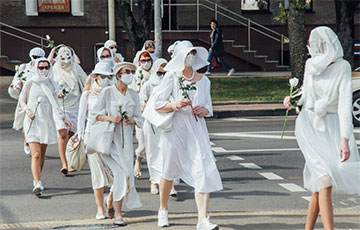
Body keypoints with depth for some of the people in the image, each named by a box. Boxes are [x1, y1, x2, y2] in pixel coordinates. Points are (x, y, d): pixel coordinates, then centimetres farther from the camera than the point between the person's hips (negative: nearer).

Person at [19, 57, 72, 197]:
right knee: (36, 155, -14)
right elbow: (21, 100, 4)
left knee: (42, 154, 11)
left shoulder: (50, 85, 10)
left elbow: (55, 105, 17)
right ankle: (37, 184, -20)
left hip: (47, 122, 4)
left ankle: (37, 179, 27)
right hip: (33, 122, -4)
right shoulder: (30, 84, -2)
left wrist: (64, 119, 11)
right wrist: (28, 111, -15)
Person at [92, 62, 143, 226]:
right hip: (110, 138, -5)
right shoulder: (107, 92, -2)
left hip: (126, 140, 5)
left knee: (123, 174, -3)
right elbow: (95, 115, -1)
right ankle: (118, 214, -6)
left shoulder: (134, 95, 12)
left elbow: (139, 118, 15)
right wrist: (110, 118, -17)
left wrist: (132, 120, -6)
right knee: (122, 172, -15)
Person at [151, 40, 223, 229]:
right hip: (175, 128, -2)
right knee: (169, 171, 11)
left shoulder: (203, 80, 9)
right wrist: (175, 105, -20)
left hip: (196, 130, 2)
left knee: (204, 171, -13)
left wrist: (202, 110, -6)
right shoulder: (172, 77, -2)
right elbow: (157, 104, -4)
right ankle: (163, 210, 35)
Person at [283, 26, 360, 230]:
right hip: (309, 125, 2)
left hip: (332, 126, -1)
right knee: (325, 179, -17)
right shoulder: (311, 64, 0)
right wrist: (293, 100, -3)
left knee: (320, 185, -2)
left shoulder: (343, 67, -15)